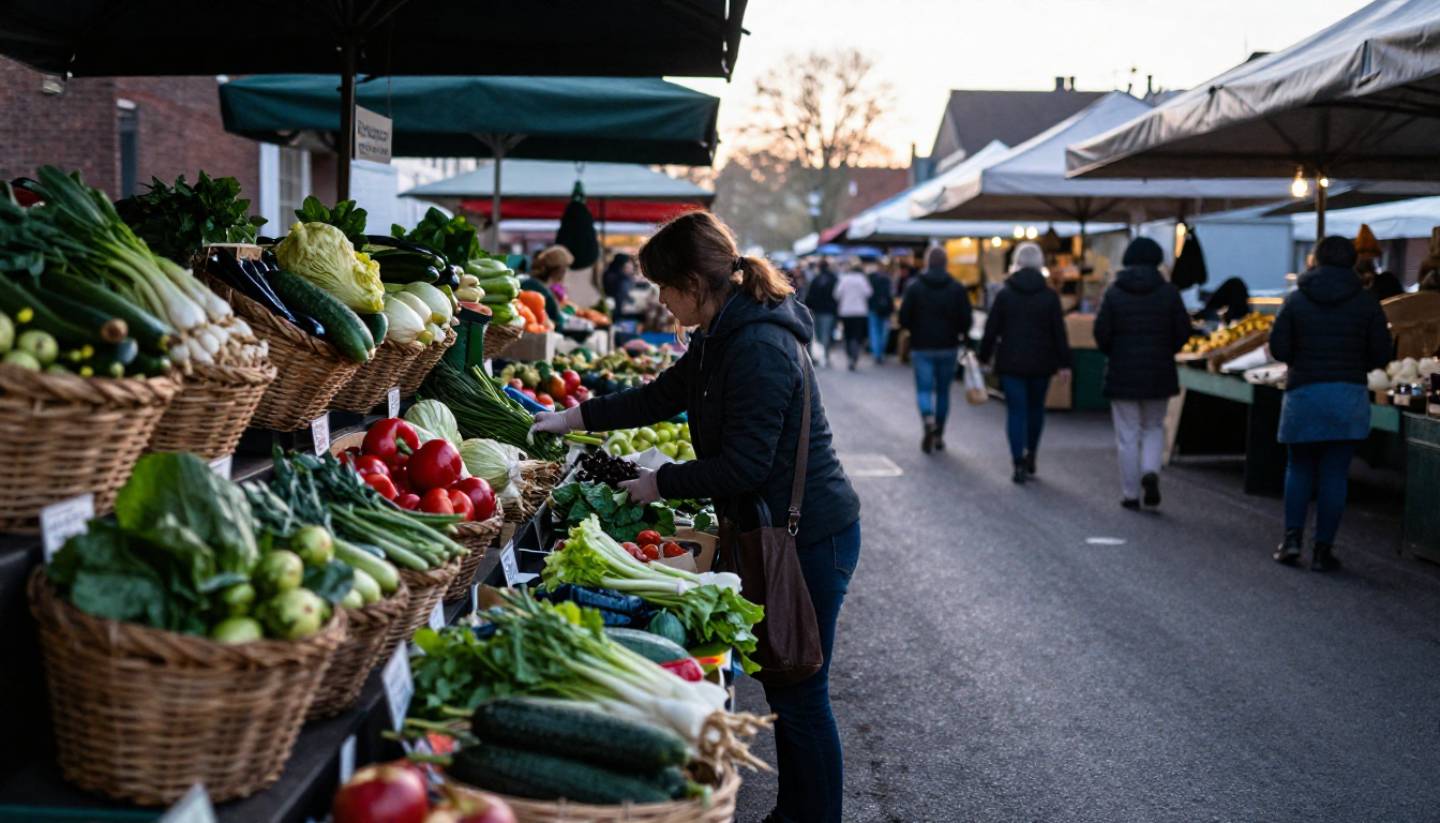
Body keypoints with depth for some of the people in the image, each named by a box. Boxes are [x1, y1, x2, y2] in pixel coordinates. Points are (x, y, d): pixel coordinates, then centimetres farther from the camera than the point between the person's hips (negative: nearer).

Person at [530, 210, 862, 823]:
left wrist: (661, 484, -12)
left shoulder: (759, 348, -24)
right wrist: (574, 418, 16)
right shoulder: (723, 335, 8)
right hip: (776, 528, 10)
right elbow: (665, 394, 20)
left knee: (798, 695, 1)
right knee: (784, 686, 19)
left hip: (809, 537, -10)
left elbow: (743, 465, -25)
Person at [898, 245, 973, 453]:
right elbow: (967, 320, -6)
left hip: (921, 348, -1)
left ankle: (928, 421, -28)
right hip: (948, 348, 2)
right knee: (943, 391, 13)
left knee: (924, 389, 1)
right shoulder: (957, 289, -2)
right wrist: (959, 333, 14)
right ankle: (939, 435, 19)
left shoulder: (914, 287, -4)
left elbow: (903, 319, -6)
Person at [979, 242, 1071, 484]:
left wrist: (985, 356, 9)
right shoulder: (1050, 296, -2)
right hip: (1041, 363, 1)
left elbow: (992, 329, -2)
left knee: (1016, 411, 0)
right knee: (1036, 408, 18)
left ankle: (1019, 464, -7)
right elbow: (1059, 332, -3)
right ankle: (1030, 456, 25)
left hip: (1011, 363, -1)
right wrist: (1064, 363, 1)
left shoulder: (1005, 294, -4)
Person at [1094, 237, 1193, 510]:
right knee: (1154, 428, 18)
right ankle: (1150, 471, -6)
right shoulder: (1168, 292, -3)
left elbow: (1101, 332, -8)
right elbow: (1183, 331, -3)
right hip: (1159, 373, 1)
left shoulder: (1114, 292, -5)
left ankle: (1130, 494, 8)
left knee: (1127, 436, 5)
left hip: (1123, 372, -1)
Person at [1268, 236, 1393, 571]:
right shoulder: (1366, 302, -1)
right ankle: (1323, 549, 5)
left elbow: (1278, 348, -4)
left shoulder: (1296, 299, -1)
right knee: (1334, 474, 4)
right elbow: (1381, 355, -2)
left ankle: (1292, 537, 3)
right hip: (1349, 395, 0)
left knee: (1299, 468, 14)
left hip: (1303, 393, 0)